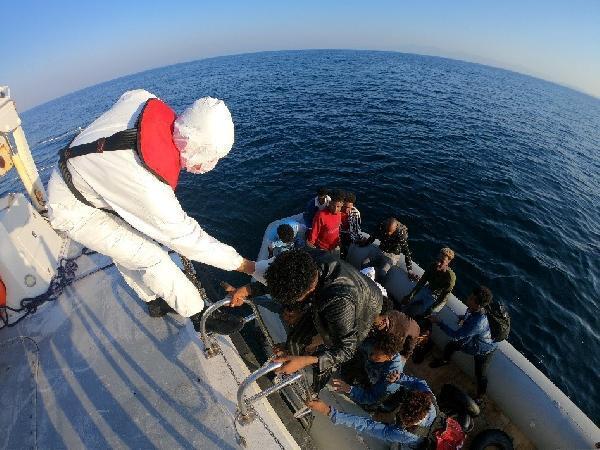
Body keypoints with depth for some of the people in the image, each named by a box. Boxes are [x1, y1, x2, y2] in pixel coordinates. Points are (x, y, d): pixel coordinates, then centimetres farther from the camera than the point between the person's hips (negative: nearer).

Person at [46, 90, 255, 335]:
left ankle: (155, 301, 36)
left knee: (125, 249, 17)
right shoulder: (149, 190, -42)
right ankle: (200, 315, 4)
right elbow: (190, 240, -32)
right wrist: (246, 266, -25)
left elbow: (128, 97, 2)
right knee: (151, 258, -13)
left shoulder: (142, 99, -23)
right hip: (73, 212, -8)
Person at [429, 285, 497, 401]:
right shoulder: (472, 309, -24)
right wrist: (463, 319, -14)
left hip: (483, 350, -8)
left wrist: (438, 322, -32)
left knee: (480, 375, 9)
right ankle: (445, 360, 55)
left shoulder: (478, 323, -47)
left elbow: (455, 335, -37)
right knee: (450, 346, 21)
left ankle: (480, 396, 41)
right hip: (470, 340, 8)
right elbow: (467, 317, 4)